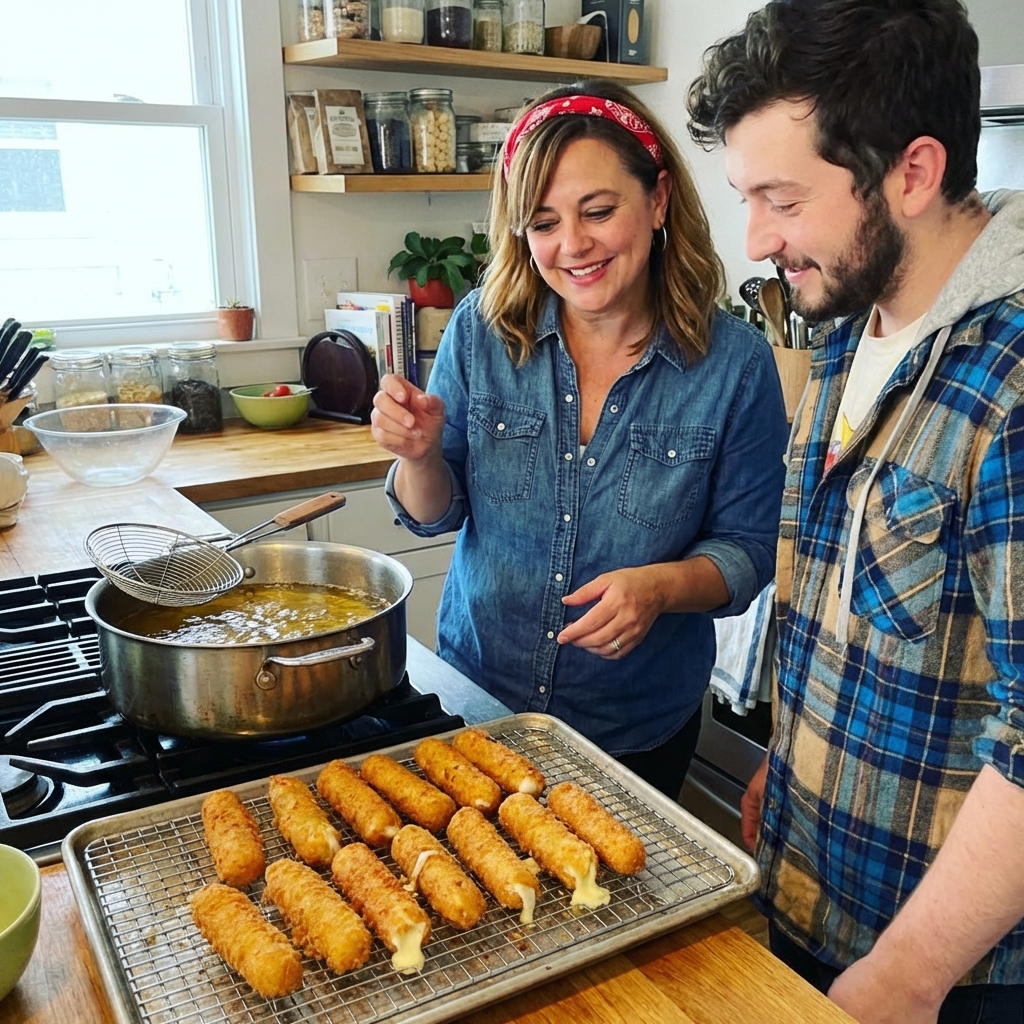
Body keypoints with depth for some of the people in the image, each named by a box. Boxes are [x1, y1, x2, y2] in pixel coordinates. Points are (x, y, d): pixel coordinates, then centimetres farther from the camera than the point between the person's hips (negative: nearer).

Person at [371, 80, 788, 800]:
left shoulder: (734, 362, -15)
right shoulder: (482, 330, -11)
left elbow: (749, 550, -8)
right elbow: (436, 514, -2)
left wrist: (662, 586, -27)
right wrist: (420, 452, -23)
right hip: (475, 695, 2)